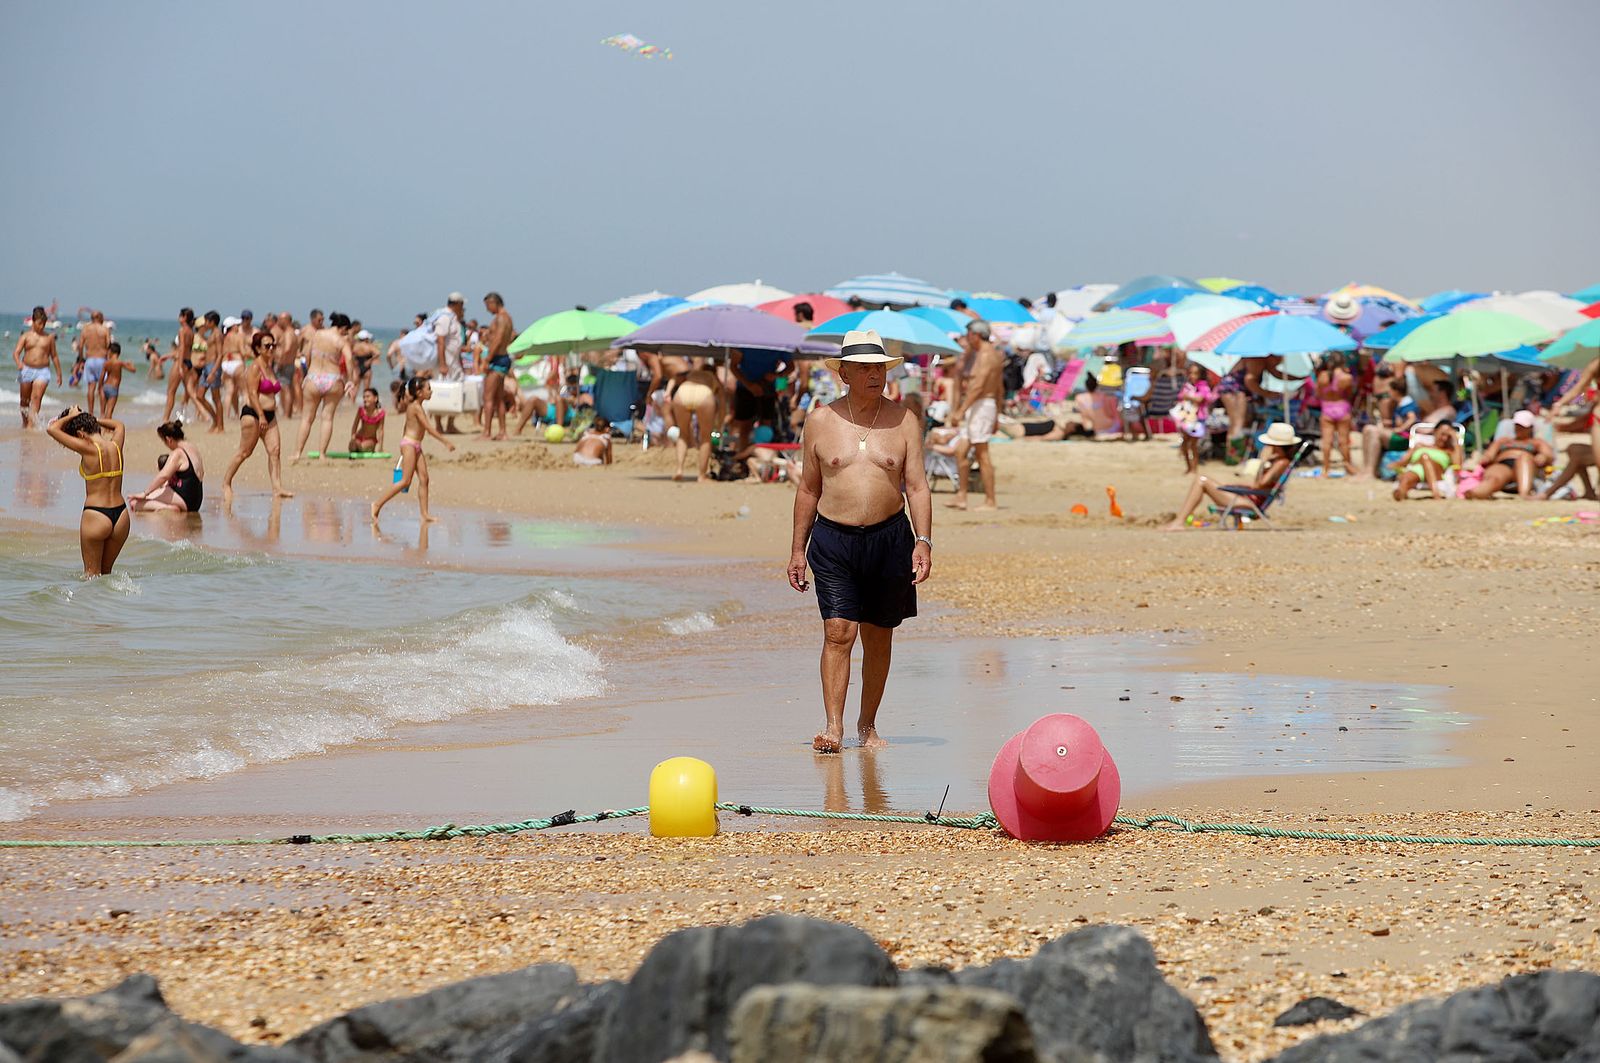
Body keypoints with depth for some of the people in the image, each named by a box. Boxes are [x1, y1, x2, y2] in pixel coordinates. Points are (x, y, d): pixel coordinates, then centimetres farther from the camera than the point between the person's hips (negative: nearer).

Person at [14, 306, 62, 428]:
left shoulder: (49, 337, 8)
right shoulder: (25, 336, 4)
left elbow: (54, 356, 15)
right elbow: (16, 352, -5)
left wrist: (59, 374, 15)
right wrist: (19, 363, -27)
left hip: (43, 371, -1)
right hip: (26, 370, 1)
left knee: (37, 397, -19)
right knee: (24, 400, 10)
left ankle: (31, 424, -25)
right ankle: (25, 422, 30)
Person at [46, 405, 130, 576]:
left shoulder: (89, 449, -13)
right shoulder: (115, 446, 2)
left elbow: (52, 429, -7)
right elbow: (119, 425, 28)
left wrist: (71, 416, 8)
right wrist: (91, 419, 26)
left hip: (95, 516, -6)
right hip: (121, 515, 6)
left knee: (92, 573, 8)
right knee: (106, 571, 19)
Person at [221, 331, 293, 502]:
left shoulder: (270, 367, 16)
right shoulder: (255, 367, -9)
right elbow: (253, 393, -16)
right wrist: (261, 416, -22)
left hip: (269, 414, 8)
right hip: (253, 413, -8)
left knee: (275, 450, -5)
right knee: (245, 452, -4)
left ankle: (277, 488, -11)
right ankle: (226, 483, 9)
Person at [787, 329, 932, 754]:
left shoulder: (904, 421, 4)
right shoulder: (821, 420, 4)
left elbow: (917, 487, 3)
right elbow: (808, 488, 10)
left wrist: (923, 541, -8)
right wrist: (798, 549, 8)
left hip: (889, 538, 1)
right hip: (833, 540, -1)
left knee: (878, 637, 9)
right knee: (838, 632, -11)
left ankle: (867, 725, 21)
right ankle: (833, 727, -14)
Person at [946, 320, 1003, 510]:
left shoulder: (986, 355, -15)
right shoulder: (995, 354, 17)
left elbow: (977, 386, -23)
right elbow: (1000, 389, 21)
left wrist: (961, 411, -24)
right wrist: (996, 416, 24)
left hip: (981, 405, -10)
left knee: (982, 455, -7)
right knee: (961, 453, 10)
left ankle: (990, 501, -5)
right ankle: (961, 496, 12)